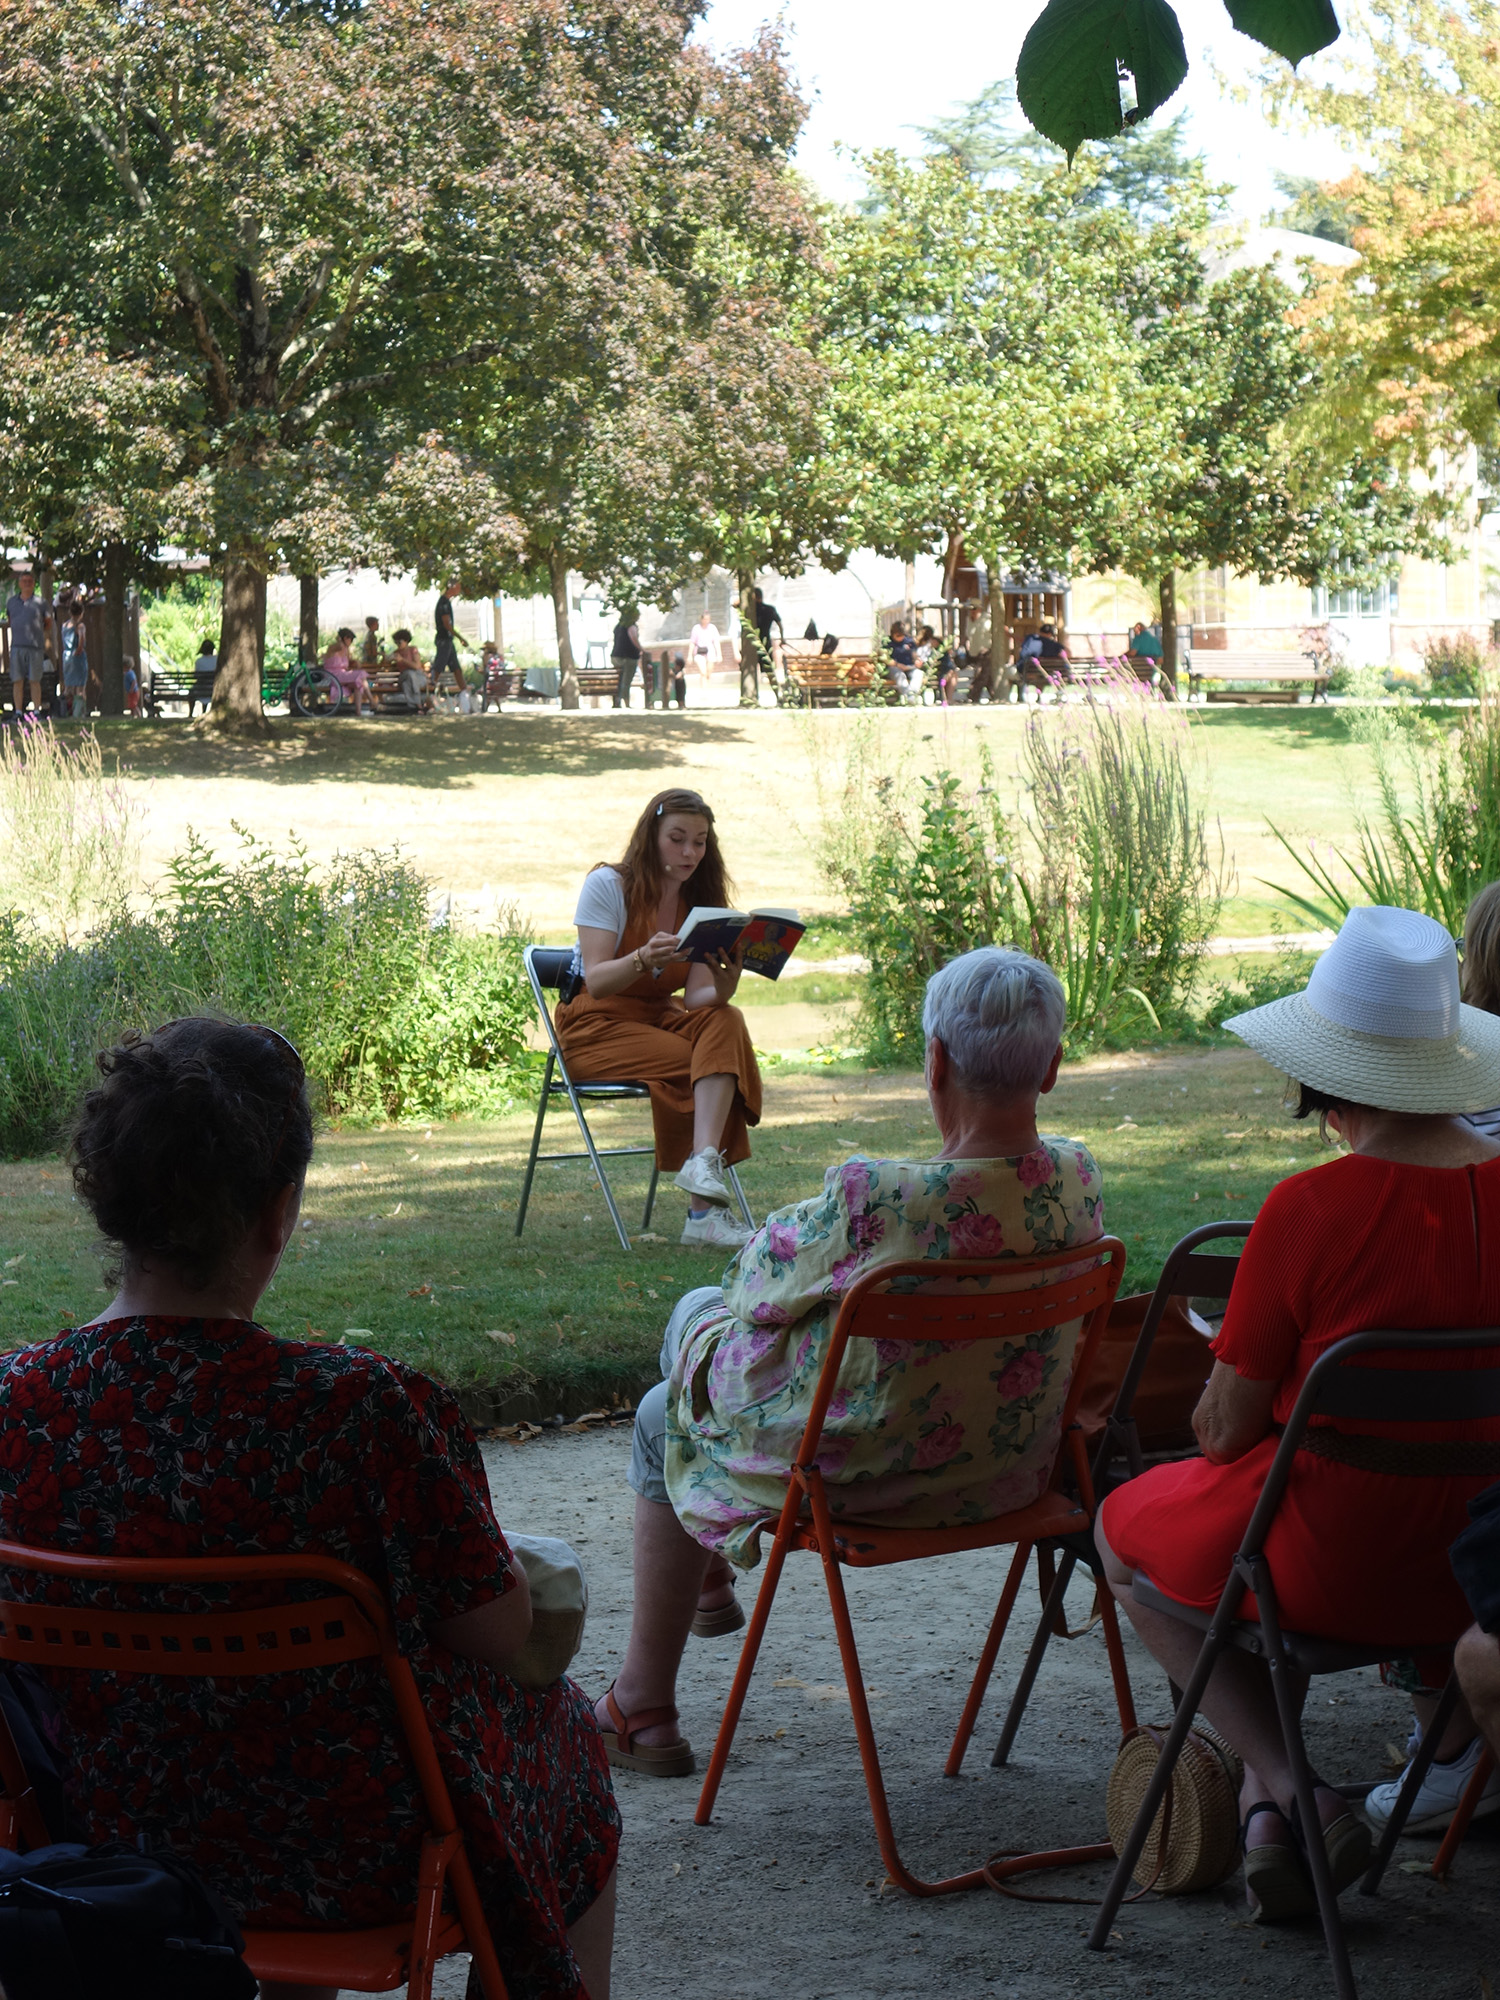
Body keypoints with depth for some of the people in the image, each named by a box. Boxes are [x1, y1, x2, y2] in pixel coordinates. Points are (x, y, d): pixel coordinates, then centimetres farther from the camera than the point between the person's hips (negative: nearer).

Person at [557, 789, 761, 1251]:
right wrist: (643, 959, -39)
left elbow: (696, 997, -6)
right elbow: (596, 982, -20)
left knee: (725, 1023, -29)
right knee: (701, 1062, -29)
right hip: (596, 1027, -5)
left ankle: (704, 1161, -45)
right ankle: (704, 1206, -29)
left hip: (662, 1019, 5)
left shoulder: (702, 900, 5)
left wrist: (723, 986, -30)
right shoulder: (607, 885, -9)